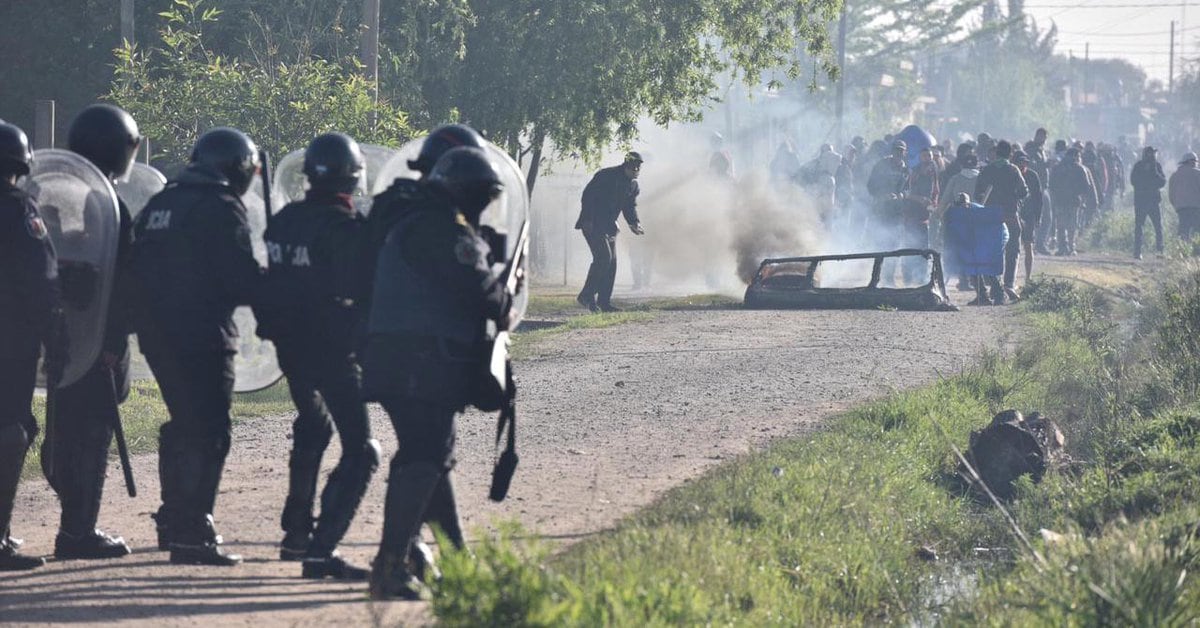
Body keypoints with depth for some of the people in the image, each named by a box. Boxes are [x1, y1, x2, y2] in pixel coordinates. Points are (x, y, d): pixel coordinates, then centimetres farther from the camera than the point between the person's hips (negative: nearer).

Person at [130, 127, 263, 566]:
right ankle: (192, 533, -9)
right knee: (208, 432, -5)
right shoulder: (221, 210, -12)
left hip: (157, 333, 8)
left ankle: (175, 521, 28)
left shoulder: (158, 206, 14)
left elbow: (137, 270, 18)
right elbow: (243, 280, -16)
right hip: (202, 337, -8)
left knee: (184, 425, 20)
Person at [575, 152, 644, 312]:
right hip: (592, 224, -8)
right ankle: (587, 296, -12)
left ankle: (604, 302, 7)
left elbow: (630, 207, 13)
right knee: (603, 257, -19)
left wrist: (634, 223, -8)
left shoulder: (633, 185, 6)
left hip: (609, 225, 8)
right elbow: (588, 195, -18)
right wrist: (588, 219, -25)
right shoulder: (606, 176, -17)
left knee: (611, 262, 3)